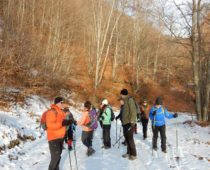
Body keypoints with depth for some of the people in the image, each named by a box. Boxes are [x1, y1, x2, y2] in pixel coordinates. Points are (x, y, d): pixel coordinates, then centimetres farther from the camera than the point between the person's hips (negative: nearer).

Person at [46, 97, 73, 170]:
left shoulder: (61, 112, 11)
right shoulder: (51, 112, -18)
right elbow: (50, 125, -27)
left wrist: (68, 122, 4)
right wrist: (62, 123, -32)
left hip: (61, 137, 9)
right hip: (53, 137, -9)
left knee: (58, 155, 17)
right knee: (56, 156, -10)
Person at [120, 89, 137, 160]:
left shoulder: (130, 100, -12)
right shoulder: (126, 100, 16)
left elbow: (133, 111, -19)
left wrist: (132, 122, -23)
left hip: (129, 123, -9)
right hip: (125, 123, 9)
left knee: (130, 139, -5)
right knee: (127, 138, 13)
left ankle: (133, 154, 3)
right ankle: (129, 153, 23)